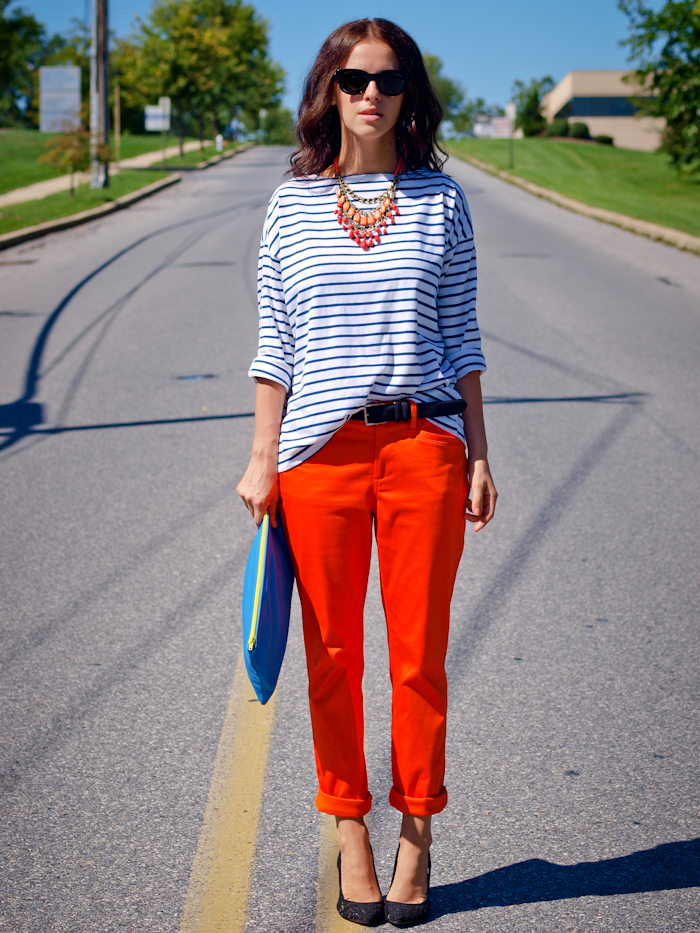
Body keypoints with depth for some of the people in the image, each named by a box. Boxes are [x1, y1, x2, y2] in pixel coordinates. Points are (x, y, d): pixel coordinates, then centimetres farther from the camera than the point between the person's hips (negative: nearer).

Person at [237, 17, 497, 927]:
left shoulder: (440, 201, 6)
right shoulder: (293, 204, 6)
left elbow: (461, 339, 8)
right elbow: (276, 346, 7)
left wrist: (478, 457, 4)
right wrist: (263, 458, 3)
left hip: (423, 444, 0)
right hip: (321, 448, 0)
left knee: (420, 655, 4)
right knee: (334, 656, 7)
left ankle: (416, 836, 21)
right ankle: (349, 830, 24)